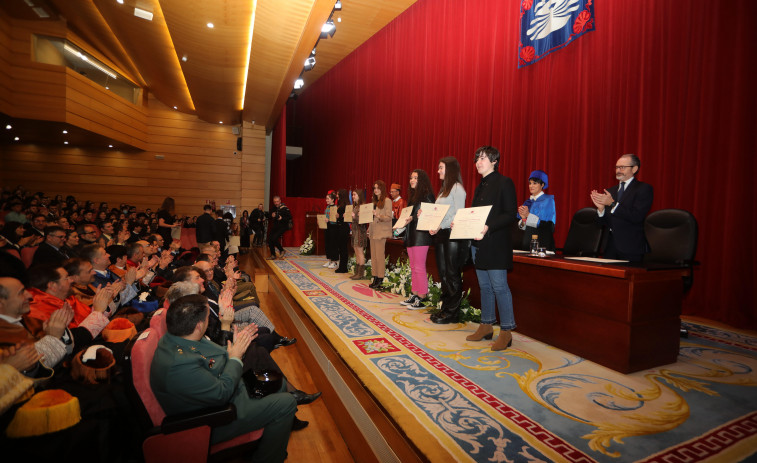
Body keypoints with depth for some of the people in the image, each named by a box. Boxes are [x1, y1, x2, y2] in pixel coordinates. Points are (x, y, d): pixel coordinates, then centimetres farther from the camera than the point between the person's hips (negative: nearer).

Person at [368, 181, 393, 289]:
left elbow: (389, 217, -12)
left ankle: (380, 279, -1)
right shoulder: (375, 201, 20)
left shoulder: (387, 201, -5)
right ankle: (375, 278, 11)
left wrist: (378, 216, -27)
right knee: (373, 256, 6)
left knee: (379, 256, -7)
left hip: (381, 232, -8)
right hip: (373, 231, 8)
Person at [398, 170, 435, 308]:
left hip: (421, 234, -9)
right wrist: (405, 221, 8)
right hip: (411, 235, 9)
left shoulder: (426, 195, -7)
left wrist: (413, 218, -23)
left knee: (419, 267, -8)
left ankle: (422, 298, -2)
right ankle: (415, 295, 19)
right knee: (413, 267, 12)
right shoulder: (412, 196, 19)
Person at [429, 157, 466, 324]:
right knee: (443, 273, 10)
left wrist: (440, 226, -19)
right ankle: (445, 308, 19)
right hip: (441, 235, 9)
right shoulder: (444, 189, 20)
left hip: (453, 234, -9)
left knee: (452, 274, -3)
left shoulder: (457, 188, -7)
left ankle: (452, 313, 5)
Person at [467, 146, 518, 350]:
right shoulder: (480, 186, 17)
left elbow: (510, 215, -13)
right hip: (478, 244, 8)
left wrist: (488, 226, -25)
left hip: (496, 244, -8)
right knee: (484, 286, 14)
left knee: (499, 287, -4)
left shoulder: (504, 183, -7)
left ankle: (506, 331, 7)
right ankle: (486, 326, 25)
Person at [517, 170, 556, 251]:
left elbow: (548, 225, -14)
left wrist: (528, 215, -20)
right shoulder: (528, 202, 13)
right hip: (527, 241, 5)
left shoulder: (548, 200, -4)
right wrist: (523, 219, -11)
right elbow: (522, 226, 11)